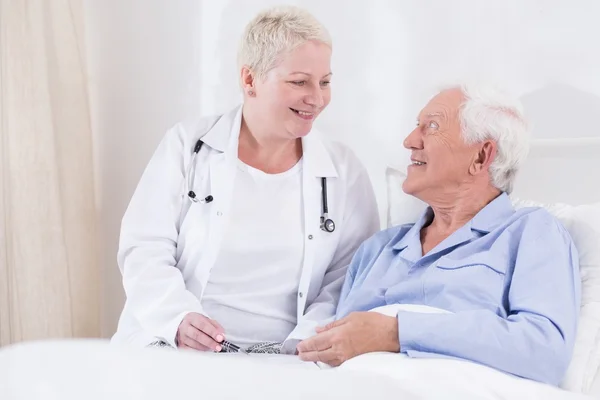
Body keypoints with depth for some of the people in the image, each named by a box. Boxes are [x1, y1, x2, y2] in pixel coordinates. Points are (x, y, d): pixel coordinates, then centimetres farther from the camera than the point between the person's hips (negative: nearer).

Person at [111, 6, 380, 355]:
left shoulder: (346, 173, 6)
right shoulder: (188, 145, 4)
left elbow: (347, 284, 3)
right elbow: (145, 250, -1)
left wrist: (303, 347, -15)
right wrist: (178, 318, -19)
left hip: (279, 359, 1)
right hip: (170, 347, -1)